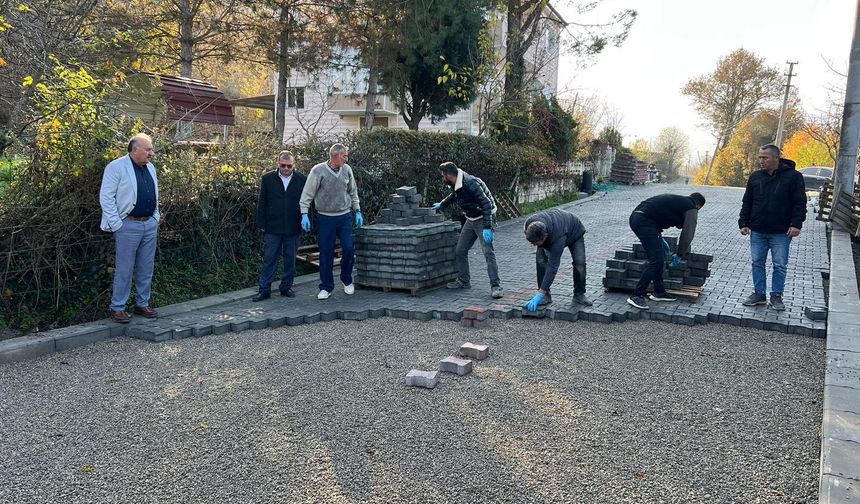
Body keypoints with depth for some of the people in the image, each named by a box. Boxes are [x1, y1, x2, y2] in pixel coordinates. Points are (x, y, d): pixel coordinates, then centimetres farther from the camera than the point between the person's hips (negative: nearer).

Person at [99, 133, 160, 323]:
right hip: (128, 226, -7)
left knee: (146, 268, 11)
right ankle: (117, 308, 10)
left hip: (150, 225, 7)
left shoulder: (150, 168, 13)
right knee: (124, 270, -1)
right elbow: (105, 197, -11)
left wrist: (156, 218, 14)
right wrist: (116, 225, -14)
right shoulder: (116, 167, -9)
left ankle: (142, 304, 23)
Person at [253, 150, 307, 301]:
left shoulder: (301, 180, 1)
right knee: (269, 259, 3)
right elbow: (262, 203, 3)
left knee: (290, 259, 10)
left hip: (293, 228, 1)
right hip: (272, 228, -1)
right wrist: (262, 224, -1)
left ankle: (286, 287, 22)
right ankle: (265, 290, 9)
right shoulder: (268, 179, 0)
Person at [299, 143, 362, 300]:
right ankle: (326, 287, 15)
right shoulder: (318, 171, -10)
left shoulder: (347, 170, 2)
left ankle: (347, 281, 18)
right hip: (325, 218, -3)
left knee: (349, 248, -5)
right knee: (326, 253, 2)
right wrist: (304, 215, -11)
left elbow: (353, 192, 15)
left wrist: (358, 211, 13)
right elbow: (307, 194, -6)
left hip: (345, 216, 3)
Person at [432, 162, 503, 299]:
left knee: (488, 252, -16)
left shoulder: (470, 183, -27)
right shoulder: (457, 185, 2)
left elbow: (486, 204, -30)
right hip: (471, 220, 9)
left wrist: (487, 228, -35)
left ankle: (496, 286, -12)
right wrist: (441, 205, 43)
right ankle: (463, 281, 22)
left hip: (483, 219, -9)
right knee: (460, 250, 10)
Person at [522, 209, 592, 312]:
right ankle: (546, 296, -8)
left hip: (574, 232, -4)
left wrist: (540, 294, -47)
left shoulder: (558, 238, -49)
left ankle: (579, 295, 2)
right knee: (540, 260, -17)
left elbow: (552, 267, -47)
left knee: (579, 262, -20)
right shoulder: (529, 223, -36)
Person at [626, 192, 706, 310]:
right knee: (656, 260, -7)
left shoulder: (676, 200, 31)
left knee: (659, 256, 18)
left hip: (636, 216, 9)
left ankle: (659, 292, 24)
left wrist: (660, 240, 31)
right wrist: (679, 255, 13)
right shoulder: (691, 209, 7)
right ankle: (637, 296, -7)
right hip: (644, 221, -9)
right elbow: (687, 234, 2)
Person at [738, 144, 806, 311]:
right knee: (757, 263, 8)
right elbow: (747, 203, 10)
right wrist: (744, 223, 4)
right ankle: (759, 294, 19)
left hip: (781, 233, -4)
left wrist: (796, 224, -13)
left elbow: (800, 203, -6)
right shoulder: (755, 177, 6)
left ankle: (776, 296, 15)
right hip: (757, 231, 4)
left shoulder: (793, 176, -5)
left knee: (780, 265, 4)